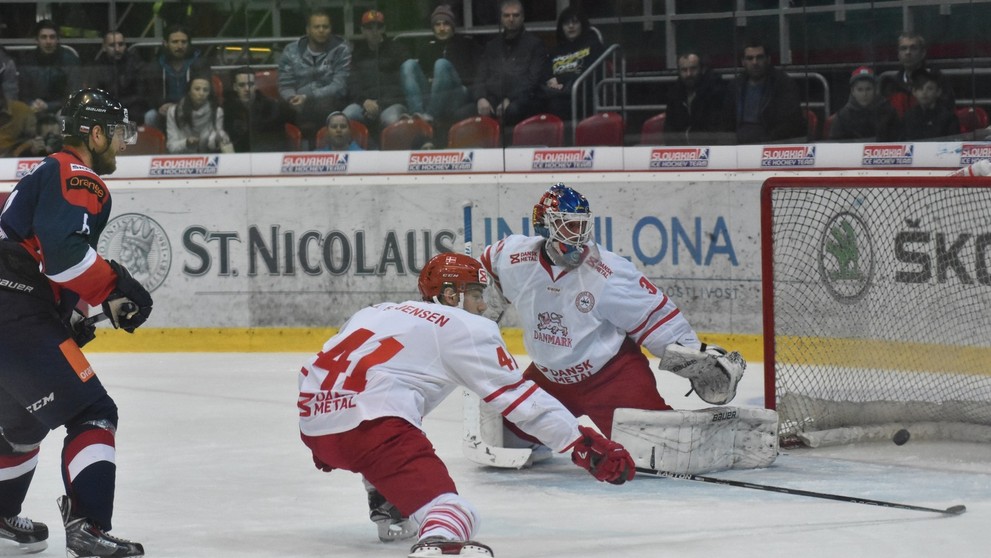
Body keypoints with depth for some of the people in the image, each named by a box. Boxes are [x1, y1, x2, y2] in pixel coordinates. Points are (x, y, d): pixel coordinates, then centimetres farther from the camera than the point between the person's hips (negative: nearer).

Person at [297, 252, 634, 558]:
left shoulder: (377, 312, 32)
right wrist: (584, 444, 10)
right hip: (371, 423, -8)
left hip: (313, 427, 8)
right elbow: (520, 398, 7)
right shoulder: (465, 327, 11)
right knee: (453, 513, -25)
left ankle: (388, 511, 43)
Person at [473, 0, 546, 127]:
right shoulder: (491, 46, 25)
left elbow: (533, 79, 1)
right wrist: (481, 98, -6)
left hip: (521, 101, -3)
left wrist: (509, 100, -13)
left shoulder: (534, 44, 12)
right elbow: (481, 77, 18)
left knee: (512, 111, -42)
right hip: (493, 99, 3)